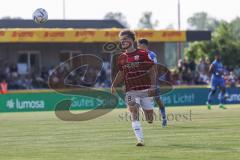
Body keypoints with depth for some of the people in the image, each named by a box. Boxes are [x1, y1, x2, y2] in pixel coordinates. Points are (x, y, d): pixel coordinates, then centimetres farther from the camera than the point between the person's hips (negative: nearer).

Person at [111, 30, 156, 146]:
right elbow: (121, 73, 19)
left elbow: (152, 71, -1)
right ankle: (140, 140, -23)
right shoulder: (121, 58, 8)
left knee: (149, 119, 3)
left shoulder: (143, 54, -3)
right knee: (134, 113, -20)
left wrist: (152, 86, -12)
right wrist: (114, 85, 4)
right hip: (131, 91, 2)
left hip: (145, 89, -2)